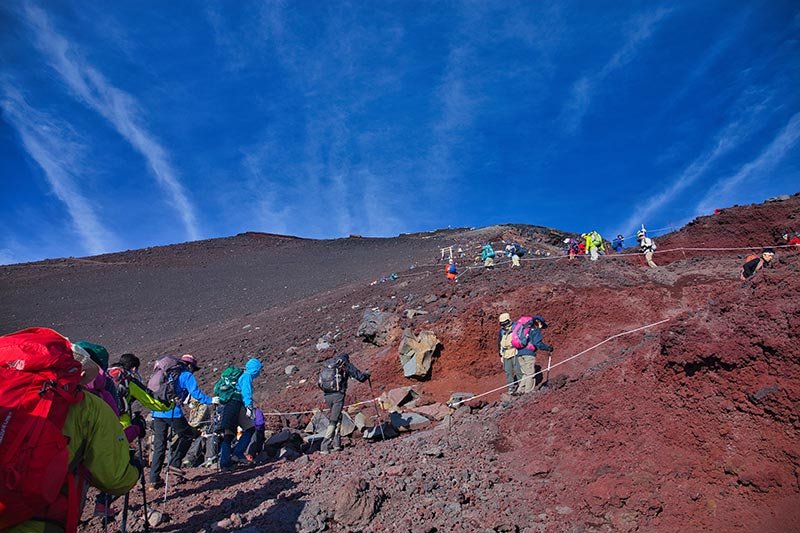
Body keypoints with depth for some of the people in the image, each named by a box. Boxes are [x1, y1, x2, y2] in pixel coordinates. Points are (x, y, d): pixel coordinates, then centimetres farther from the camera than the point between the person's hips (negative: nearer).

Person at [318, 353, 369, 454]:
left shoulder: (327, 365, 21)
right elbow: (360, 377, 5)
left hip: (327, 395, 6)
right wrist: (366, 374, 26)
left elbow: (319, 382, 21)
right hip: (338, 395, -5)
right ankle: (324, 447, -7)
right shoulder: (346, 365, 7)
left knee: (337, 417, 22)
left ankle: (336, 443, 18)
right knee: (334, 421, -2)